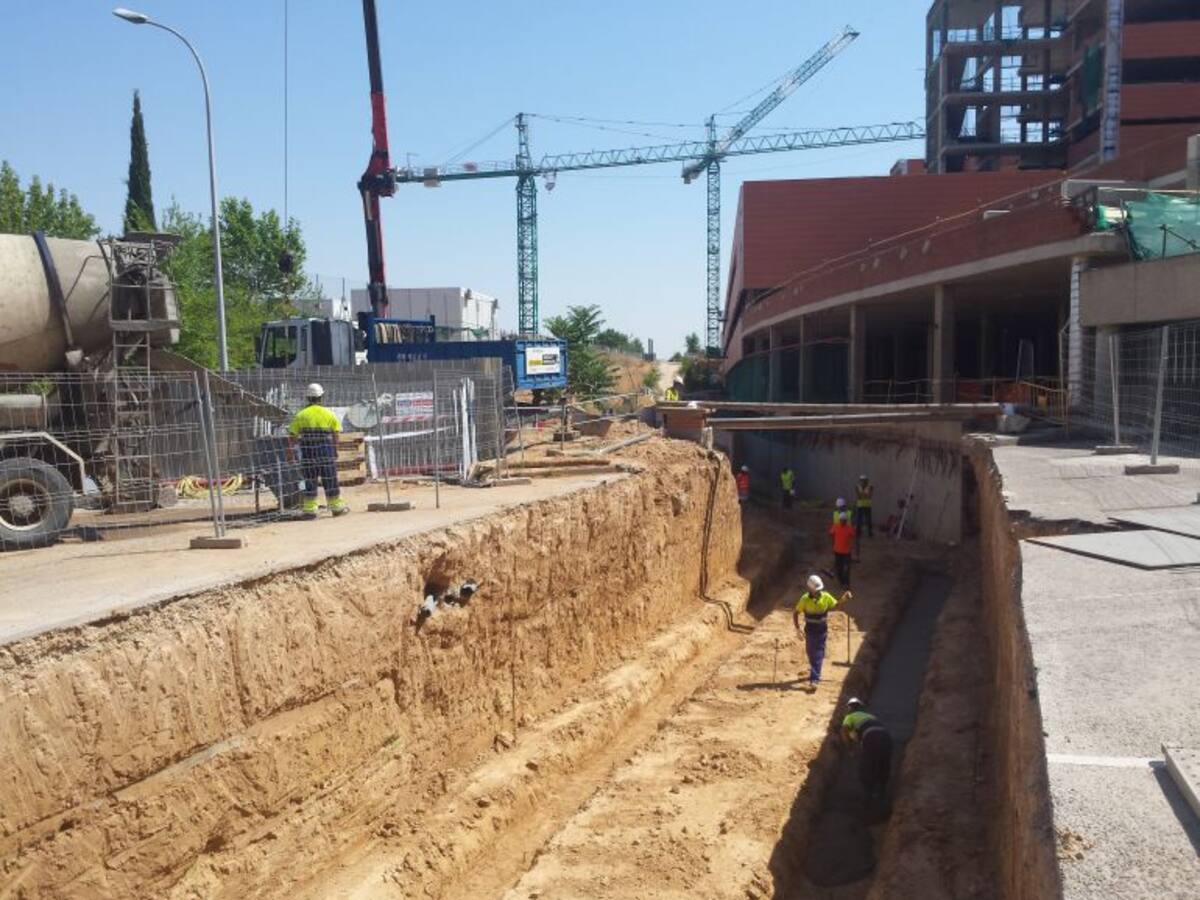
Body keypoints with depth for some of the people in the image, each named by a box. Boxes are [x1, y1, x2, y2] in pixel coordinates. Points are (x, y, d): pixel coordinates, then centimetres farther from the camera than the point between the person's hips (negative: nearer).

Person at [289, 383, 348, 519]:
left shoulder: (300, 416, -1)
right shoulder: (329, 414, 1)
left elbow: (293, 437, -4)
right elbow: (335, 435, 3)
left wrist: (302, 440, 12)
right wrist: (335, 451, 10)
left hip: (308, 453, 0)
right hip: (327, 453, 0)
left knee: (310, 482, 5)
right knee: (330, 481, 9)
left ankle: (310, 509, 4)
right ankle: (336, 507, 16)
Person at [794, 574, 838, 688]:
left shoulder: (826, 597, -12)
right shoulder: (805, 599, -16)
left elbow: (836, 605, 5)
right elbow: (795, 613, -8)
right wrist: (797, 628, -13)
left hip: (822, 630, 0)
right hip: (810, 630, 0)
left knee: (818, 655, -4)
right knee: (810, 653, 13)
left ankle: (814, 679, -5)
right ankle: (815, 672, 41)